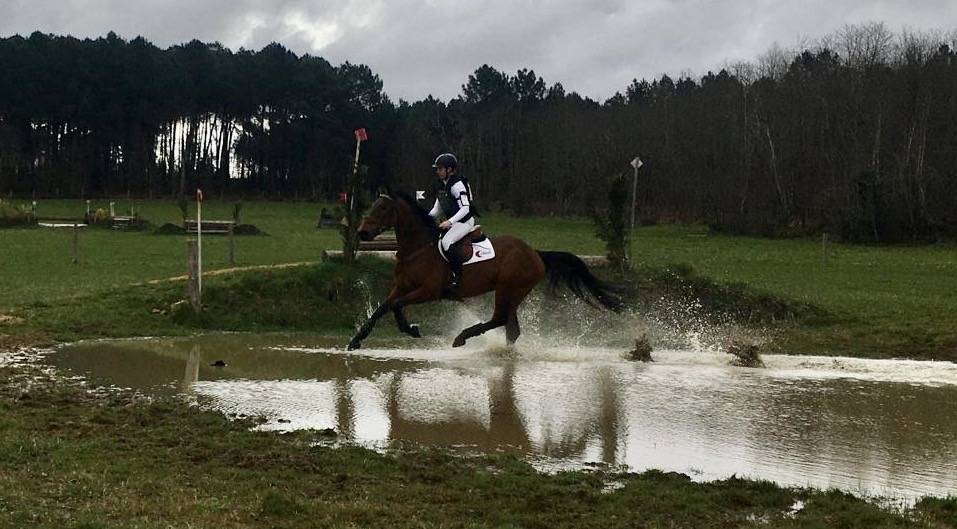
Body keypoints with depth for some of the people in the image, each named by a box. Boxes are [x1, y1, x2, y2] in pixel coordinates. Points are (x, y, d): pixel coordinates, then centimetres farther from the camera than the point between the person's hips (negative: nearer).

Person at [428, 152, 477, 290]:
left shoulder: (457, 185, -18)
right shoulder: (440, 185, 10)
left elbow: (465, 208, -24)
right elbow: (437, 209, 18)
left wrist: (450, 221, -34)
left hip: (465, 221, -10)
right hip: (451, 221, 10)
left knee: (446, 242, -30)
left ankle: (457, 276, -24)